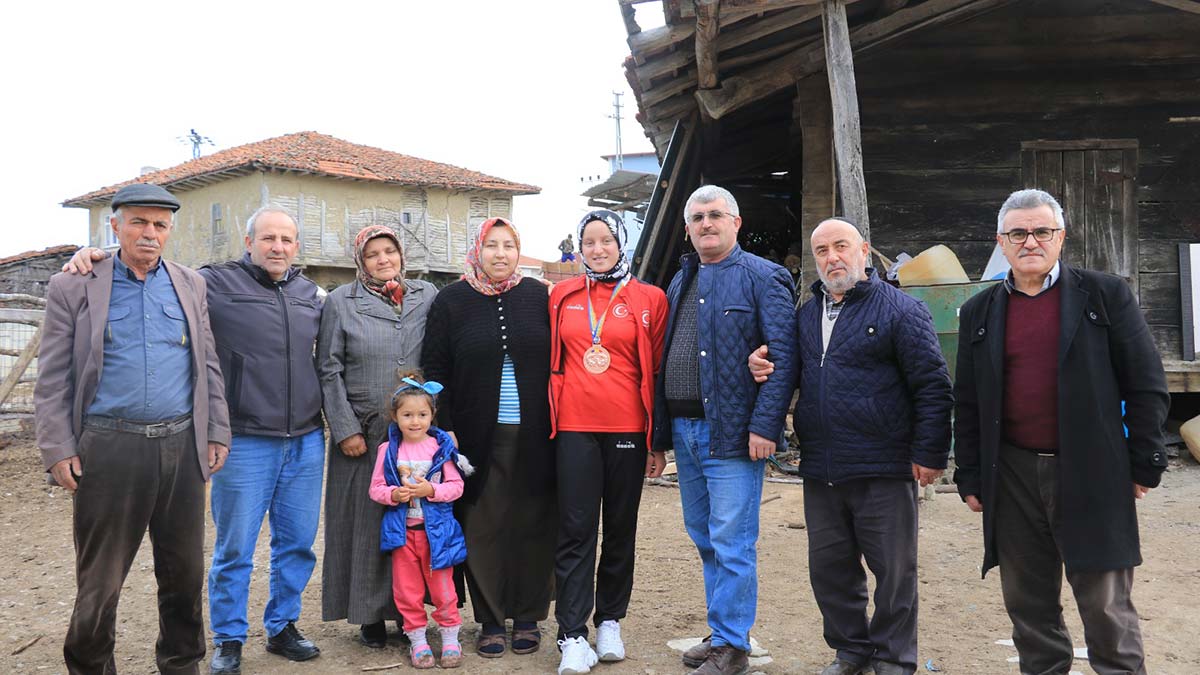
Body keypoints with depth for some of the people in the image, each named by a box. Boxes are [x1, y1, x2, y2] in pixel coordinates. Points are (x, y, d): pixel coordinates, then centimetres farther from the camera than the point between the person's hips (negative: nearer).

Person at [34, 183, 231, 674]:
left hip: (182, 446, 3)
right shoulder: (72, 288, 2)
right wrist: (58, 451, -6)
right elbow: (52, 381, 0)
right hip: (109, 449, -3)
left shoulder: (190, 285, 10)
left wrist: (217, 433, 8)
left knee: (185, 571, 12)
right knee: (100, 578, 6)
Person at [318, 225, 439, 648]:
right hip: (364, 435, -1)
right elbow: (329, 370, 0)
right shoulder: (341, 302, 3)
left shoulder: (428, 296, 8)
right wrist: (345, 429, -6)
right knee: (368, 521, 5)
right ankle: (371, 615, 18)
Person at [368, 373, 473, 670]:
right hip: (401, 530, 2)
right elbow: (375, 488, 3)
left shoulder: (441, 447, -3)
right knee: (407, 590, 8)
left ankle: (450, 639, 19)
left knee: (442, 587, 5)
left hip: (436, 530, -1)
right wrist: (393, 494, -16)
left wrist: (431, 490, -18)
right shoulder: (388, 450, 1)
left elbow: (456, 486, -2)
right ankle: (417, 640, 23)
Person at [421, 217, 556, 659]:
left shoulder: (539, 297, 6)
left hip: (533, 436, 1)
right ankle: (490, 621, 16)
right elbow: (435, 369, 2)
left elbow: (557, 360, 7)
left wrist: (556, 422, 1)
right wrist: (444, 428, -5)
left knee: (533, 527, 5)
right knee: (483, 528, 3)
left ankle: (528, 618, 19)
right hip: (478, 436, -1)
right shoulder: (452, 301, 3)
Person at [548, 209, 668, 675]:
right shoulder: (562, 296, 8)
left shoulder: (649, 299, 2)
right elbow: (553, 361, 13)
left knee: (621, 529, 10)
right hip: (575, 427, 1)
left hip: (627, 428, 0)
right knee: (576, 530, 1)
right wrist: (549, 418, 9)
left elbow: (657, 371, 3)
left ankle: (610, 621, 25)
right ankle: (572, 634, 6)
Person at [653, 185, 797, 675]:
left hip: (732, 433, -7)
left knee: (731, 545, -2)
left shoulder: (762, 278, -6)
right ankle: (721, 631, 29)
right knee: (705, 540, 16)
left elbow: (782, 357, -13)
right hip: (684, 430, 7)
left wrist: (764, 426, -19)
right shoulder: (681, 281, 15)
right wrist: (661, 430, 11)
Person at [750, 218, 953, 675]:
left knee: (894, 569, 6)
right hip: (820, 471, 6)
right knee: (829, 568, 13)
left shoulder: (900, 309, -4)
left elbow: (933, 386, -7)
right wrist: (762, 367, 3)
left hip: (884, 470, -5)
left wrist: (929, 453, -11)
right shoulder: (806, 314, 14)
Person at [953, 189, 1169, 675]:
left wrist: (1144, 464, -3)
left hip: (1091, 476, -3)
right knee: (1028, 604, 12)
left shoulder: (1106, 295, 1)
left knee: (1107, 607, 4)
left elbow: (1146, 384, 0)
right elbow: (967, 403, 9)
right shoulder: (979, 312, 8)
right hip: (1012, 478, 3)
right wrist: (970, 478, 6)